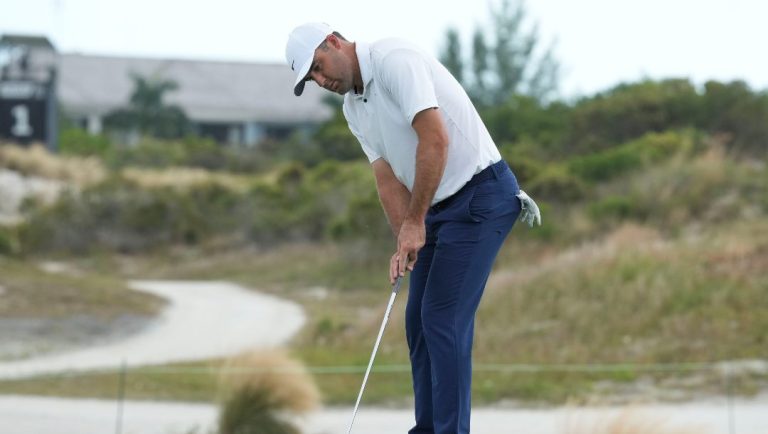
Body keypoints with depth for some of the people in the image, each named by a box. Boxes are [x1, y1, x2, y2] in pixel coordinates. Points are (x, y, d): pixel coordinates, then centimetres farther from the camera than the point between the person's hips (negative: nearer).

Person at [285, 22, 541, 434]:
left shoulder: (394, 60, -18)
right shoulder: (353, 108, 11)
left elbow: (435, 139, -26)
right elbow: (387, 177, 7)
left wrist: (415, 222, -21)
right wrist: (404, 241, -9)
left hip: (480, 195, -10)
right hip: (439, 207, 10)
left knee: (444, 318, -12)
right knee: (419, 319, 10)